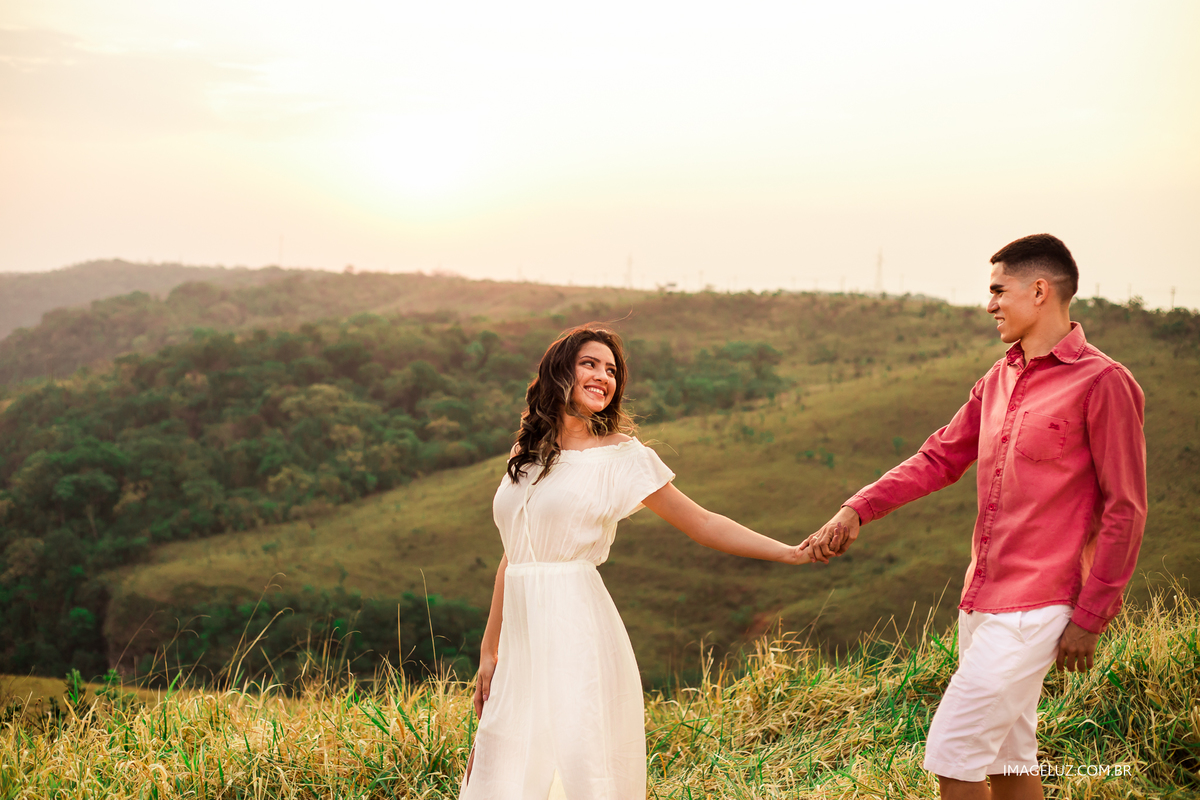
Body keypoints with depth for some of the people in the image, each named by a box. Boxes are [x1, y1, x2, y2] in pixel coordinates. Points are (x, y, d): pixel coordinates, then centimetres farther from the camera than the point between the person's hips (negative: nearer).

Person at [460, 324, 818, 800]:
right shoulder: (526, 455, 14)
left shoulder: (621, 456, 1)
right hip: (522, 635, 4)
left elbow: (702, 524, 2)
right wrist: (489, 652, 19)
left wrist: (792, 553, -5)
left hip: (577, 634, -4)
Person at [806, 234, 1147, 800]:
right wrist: (857, 510, 2)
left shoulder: (1101, 383, -11)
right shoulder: (999, 381, 12)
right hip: (982, 602, 8)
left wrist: (1090, 618, -11)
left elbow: (1125, 510, -11)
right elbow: (940, 458, 16)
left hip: (1032, 611, -8)